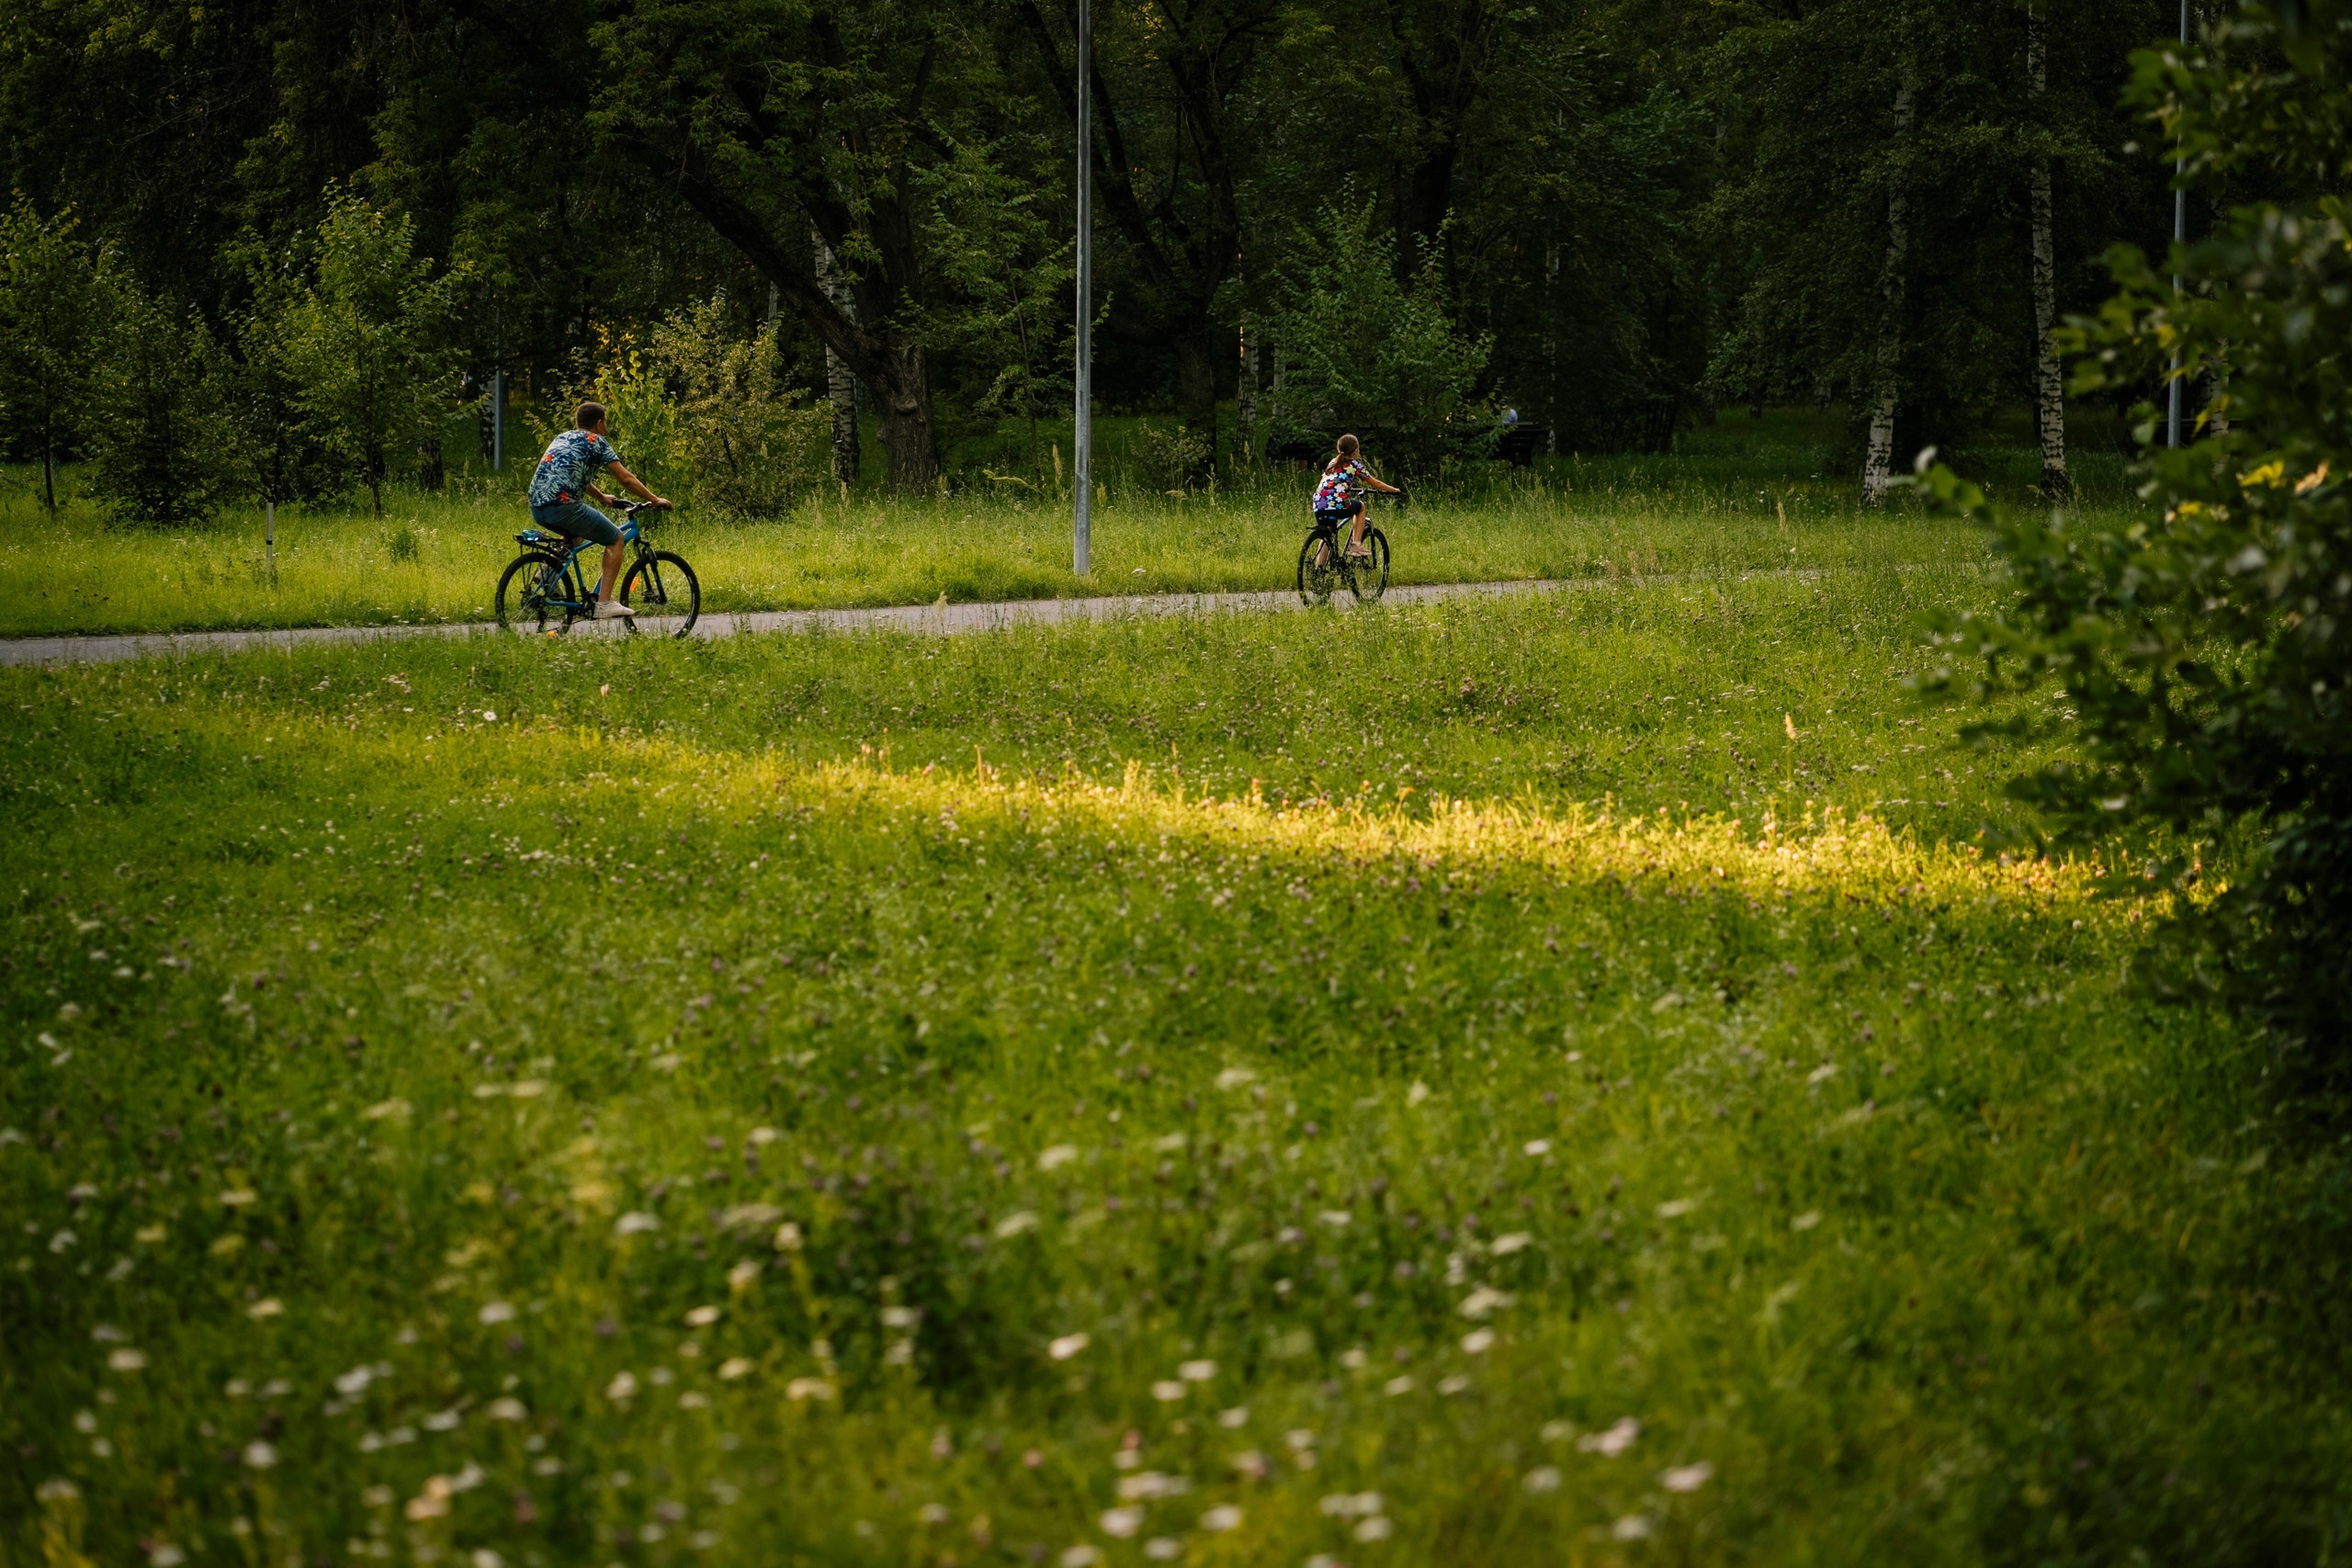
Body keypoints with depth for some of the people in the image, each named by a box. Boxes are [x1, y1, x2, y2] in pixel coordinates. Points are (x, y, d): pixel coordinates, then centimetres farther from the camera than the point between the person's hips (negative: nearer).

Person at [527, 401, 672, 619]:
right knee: (615, 539, 8)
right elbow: (626, 479, 2)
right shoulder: (596, 442, 5)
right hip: (563, 505, -8)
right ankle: (604, 604, -1)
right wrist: (655, 500, 11)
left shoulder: (562, 437, 26)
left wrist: (603, 497, 50)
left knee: (574, 532, 39)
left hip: (537, 508, 8)